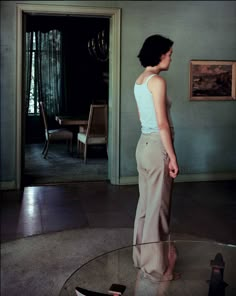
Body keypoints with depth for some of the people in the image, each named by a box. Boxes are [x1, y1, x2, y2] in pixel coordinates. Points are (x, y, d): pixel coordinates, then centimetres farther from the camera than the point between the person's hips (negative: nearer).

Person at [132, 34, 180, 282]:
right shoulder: (157, 81, -17)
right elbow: (162, 124, -21)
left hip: (144, 144, 10)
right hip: (157, 146, -9)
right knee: (158, 207, -1)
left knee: (145, 203, 17)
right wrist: (172, 156, -17)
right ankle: (157, 267, 10)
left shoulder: (139, 80, 12)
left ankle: (141, 257, 29)